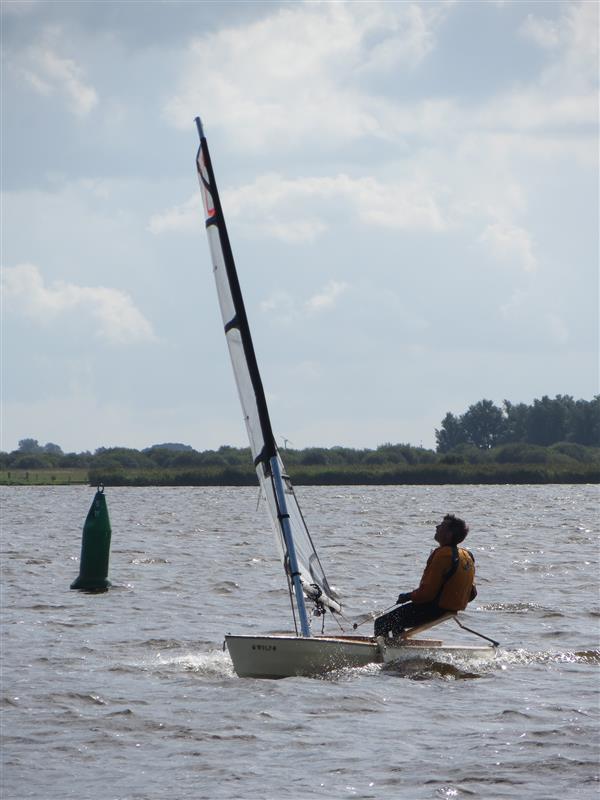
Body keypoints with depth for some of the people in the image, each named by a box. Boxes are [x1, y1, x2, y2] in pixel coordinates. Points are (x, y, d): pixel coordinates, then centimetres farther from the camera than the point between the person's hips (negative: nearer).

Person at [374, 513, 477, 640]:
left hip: (435, 610, -10)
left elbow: (427, 592, -22)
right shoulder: (467, 555, 6)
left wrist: (408, 596, -5)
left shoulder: (443, 555, -21)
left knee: (381, 623, -9)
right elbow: (472, 594, 13)